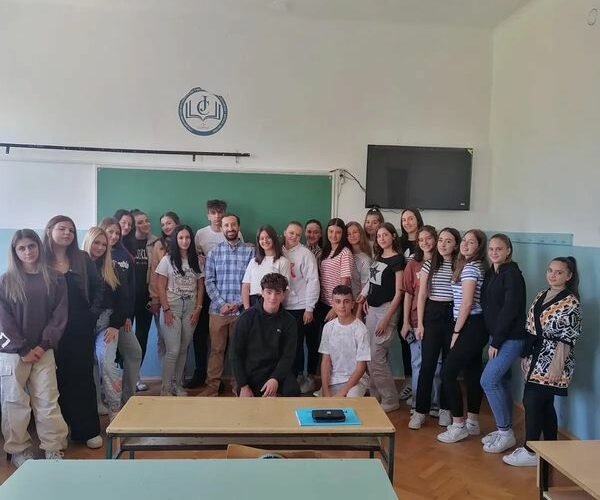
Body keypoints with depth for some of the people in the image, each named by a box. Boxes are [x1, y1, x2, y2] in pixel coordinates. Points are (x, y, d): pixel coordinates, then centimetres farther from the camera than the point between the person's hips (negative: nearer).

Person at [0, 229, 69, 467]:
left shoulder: (55, 279, 3)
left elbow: (59, 314, 0)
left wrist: (44, 345, -8)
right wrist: (23, 349, -9)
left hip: (43, 350, 1)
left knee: (48, 401, 2)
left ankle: (53, 449, 12)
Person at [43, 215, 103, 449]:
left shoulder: (82, 259, 5)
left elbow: (98, 287, 8)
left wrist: (94, 312, -2)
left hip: (81, 329, 2)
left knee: (83, 377, 6)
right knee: (59, 378, 7)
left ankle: (88, 429, 15)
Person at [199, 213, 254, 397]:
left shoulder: (250, 251, 1)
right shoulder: (214, 252, 6)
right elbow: (209, 281, 2)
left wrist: (238, 303, -10)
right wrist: (221, 303, -9)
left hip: (241, 310, -1)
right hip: (218, 309, 1)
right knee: (216, 349, 8)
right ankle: (212, 385, 18)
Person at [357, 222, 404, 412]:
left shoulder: (397, 259, -8)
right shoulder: (377, 257, 13)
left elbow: (398, 293, -12)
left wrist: (387, 318, -16)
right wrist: (365, 297, 6)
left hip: (387, 309, -7)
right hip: (372, 308, 7)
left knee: (377, 356, -8)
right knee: (371, 356, 9)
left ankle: (390, 400, 5)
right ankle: (376, 395, 22)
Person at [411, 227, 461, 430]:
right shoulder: (429, 264, 4)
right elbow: (422, 295, 4)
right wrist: (419, 323, 0)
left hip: (452, 315, -1)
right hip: (432, 314, 1)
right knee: (427, 365, 0)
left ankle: (445, 409, 22)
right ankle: (420, 411, 8)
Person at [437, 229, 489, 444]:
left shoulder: (470, 267, -14)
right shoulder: (476, 266, 15)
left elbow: (467, 303, -18)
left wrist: (456, 332, -12)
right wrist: (460, 330, 10)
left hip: (471, 326, -10)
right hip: (476, 326, 10)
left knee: (448, 372, -6)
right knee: (472, 372, 14)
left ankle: (458, 426, 1)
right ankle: (472, 422, 23)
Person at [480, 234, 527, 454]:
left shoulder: (512, 274, -14)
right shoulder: (491, 273, 10)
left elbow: (510, 310, -18)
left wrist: (496, 342, -16)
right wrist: (492, 340, 6)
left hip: (511, 338, -8)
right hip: (496, 336, 8)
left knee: (488, 381, -9)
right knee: (500, 382, 12)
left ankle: (506, 433, 3)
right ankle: (504, 429, 23)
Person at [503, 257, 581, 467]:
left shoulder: (570, 302, -12)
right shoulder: (541, 296, 11)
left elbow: (567, 339, -16)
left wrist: (557, 366, -20)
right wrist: (526, 356, 15)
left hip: (551, 362, -8)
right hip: (537, 360, 8)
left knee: (532, 402, -7)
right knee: (544, 404, 13)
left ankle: (530, 452, 4)